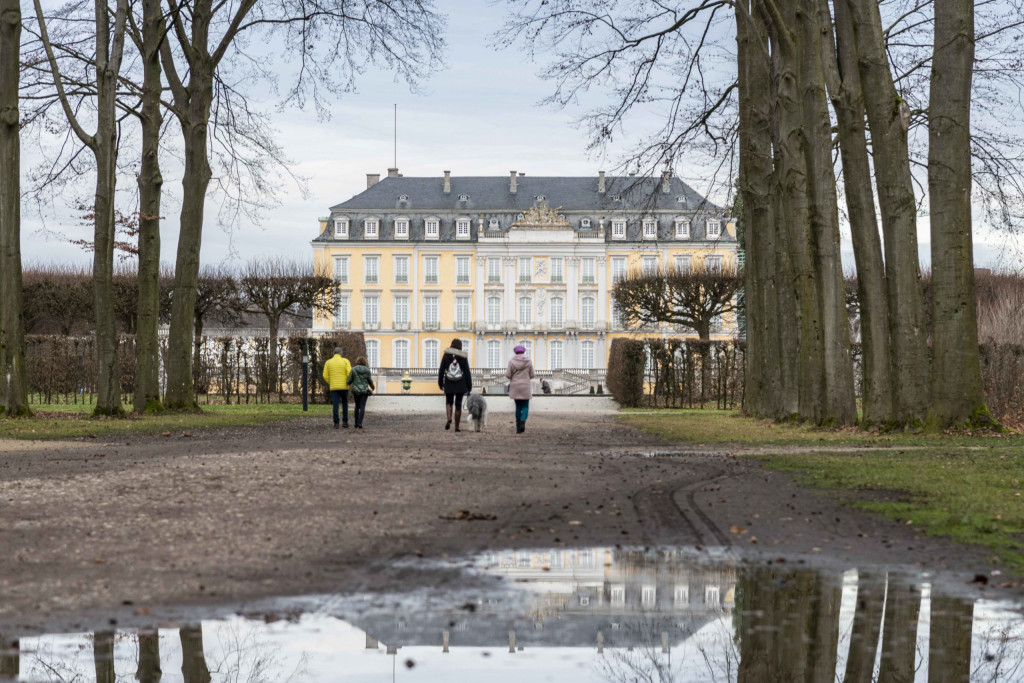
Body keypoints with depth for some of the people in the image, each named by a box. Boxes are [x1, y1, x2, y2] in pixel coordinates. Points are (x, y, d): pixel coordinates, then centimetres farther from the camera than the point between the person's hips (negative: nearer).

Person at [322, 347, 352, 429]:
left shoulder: (328, 362, 5)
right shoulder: (345, 361, -1)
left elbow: (325, 376, 0)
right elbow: (350, 373, -11)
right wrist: (348, 382, 6)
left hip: (333, 387, 1)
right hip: (344, 387, -1)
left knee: (335, 405, 1)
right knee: (345, 404, 15)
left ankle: (336, 423, -7)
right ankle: (345, 422, 6)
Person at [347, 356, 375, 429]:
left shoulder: (353, 369, -2)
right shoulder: (367, 370, -1)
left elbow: (349, 380, -2)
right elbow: (370, 381, 7)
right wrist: (373, 387, 28)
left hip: (356, 390, 1)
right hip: (364, 390, -1)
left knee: (357, 406, 17)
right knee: (362, 407, -3)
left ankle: (356, 423, 15)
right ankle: (359, 424, -15)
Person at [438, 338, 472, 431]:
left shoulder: (446, 356, -2)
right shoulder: (463, 357, -4)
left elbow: (441, 371, 0)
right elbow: (467, 372, -2)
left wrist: (440, 383, 9)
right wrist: (469, 387, 4)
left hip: (449, 384, 0)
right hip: (460, 385, 0)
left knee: (448, 402, 18)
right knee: (458, 404, 7)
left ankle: (449, 419, -8)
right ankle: (457, 426, 8)